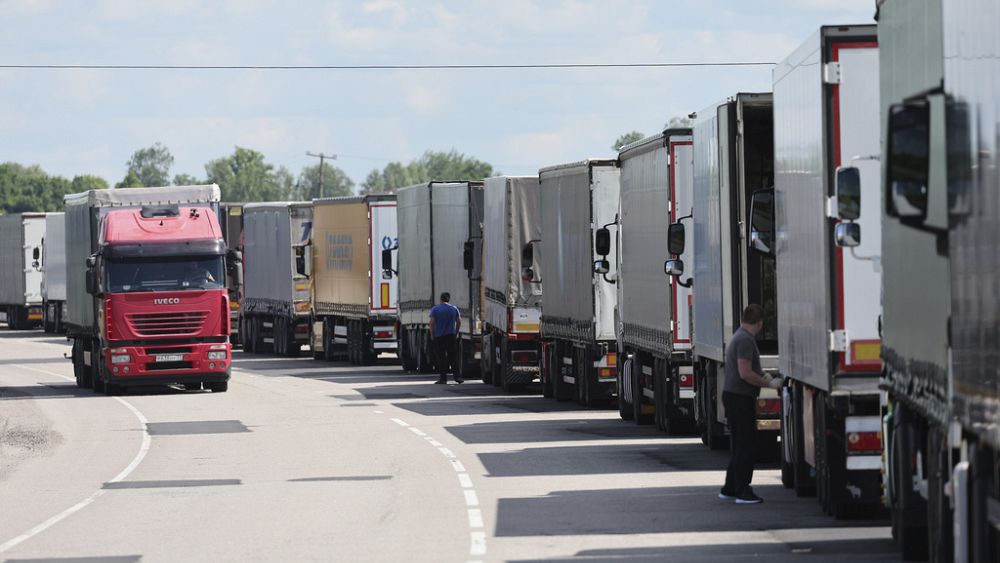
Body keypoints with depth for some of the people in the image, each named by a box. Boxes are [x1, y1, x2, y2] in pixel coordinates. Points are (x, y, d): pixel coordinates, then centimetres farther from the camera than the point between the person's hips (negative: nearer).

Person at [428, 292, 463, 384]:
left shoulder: (435, 309, -4)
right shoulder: (454, 309, 4)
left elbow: (432, 323, -9)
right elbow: (459, 322, 6)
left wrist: (432, 335, 0)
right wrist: (456, 333, 16)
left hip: (439, 336, -2)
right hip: (451, 335, 2)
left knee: (441, 358, 1)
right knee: (452, 357, 7)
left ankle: (443, 378, -1)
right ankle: (456, 376, 2)